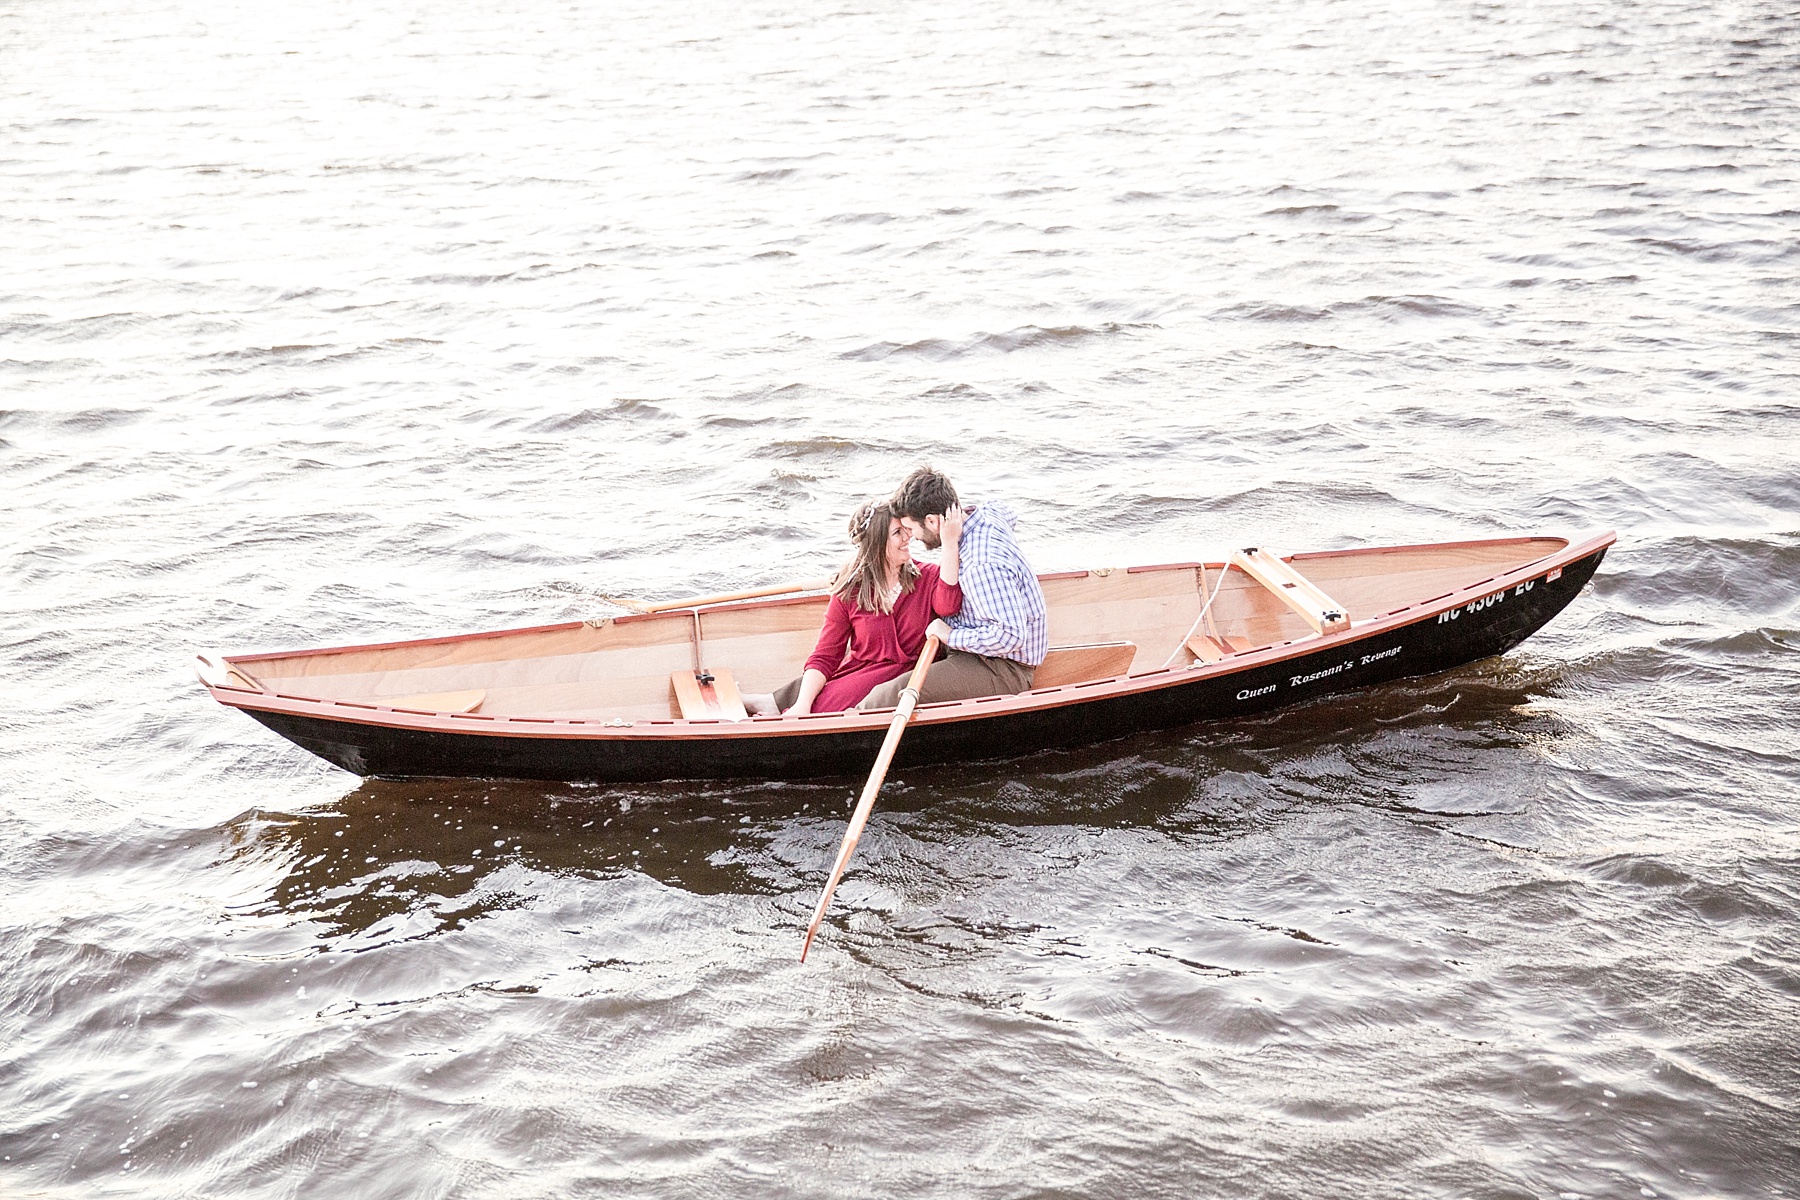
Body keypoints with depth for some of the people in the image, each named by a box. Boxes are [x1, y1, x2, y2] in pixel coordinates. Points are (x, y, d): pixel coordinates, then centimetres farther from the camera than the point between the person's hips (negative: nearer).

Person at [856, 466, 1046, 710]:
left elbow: (1009, 636, -33)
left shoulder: (983, 567, -31)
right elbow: (1006, 512, 26)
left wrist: (951, 635, -22)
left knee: (893, 696, -25)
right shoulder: (988, 513, -1)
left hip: (1003, 672, -11)